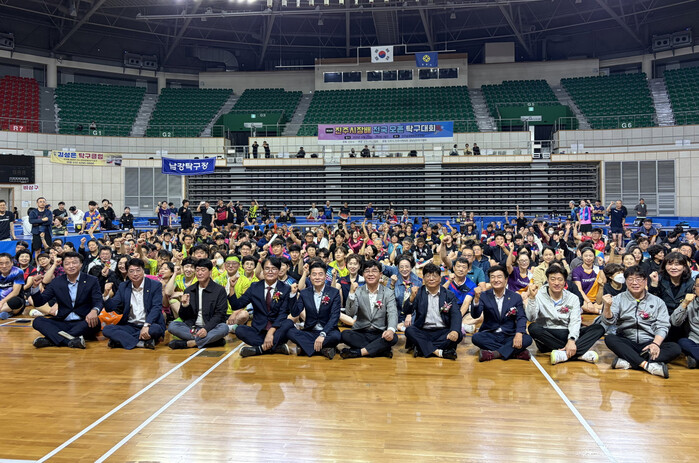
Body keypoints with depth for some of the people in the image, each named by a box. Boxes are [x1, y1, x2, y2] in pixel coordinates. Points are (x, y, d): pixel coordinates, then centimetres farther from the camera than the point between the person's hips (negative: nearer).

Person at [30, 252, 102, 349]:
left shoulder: (92, 281, 3)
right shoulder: (56, 282, 9)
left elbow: (98, 301, -9)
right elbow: (39, 302, 5)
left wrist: (94, 311, -34)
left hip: (82, 323, -2)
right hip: (62, 323, 3)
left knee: (95, 321, -34)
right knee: (38, 321, -20)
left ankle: (50, 339, -35)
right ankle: (70, 340, -41)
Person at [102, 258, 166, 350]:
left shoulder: (155, 285, -1)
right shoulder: (123, 287, 11)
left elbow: (156, 308, -11)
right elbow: (111, 308, 8)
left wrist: (146, 326, -27)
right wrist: (106, 294, -13)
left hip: (149, 325, -3)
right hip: (130, 326, 3)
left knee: (156, 329, -37)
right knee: (106, 329, -21)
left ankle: (120, 339, -21)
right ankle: (142, 343, -29)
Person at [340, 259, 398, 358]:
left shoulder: (388, 293, 3)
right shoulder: (358, 291, 4)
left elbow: (392, 314, -12)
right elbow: (350, 314, -8)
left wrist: (391, 329, -35)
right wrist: (352, 293, -21)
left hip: (380, 334, -1)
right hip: (360, 333, 1)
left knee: (393, 338, -30)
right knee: (345, 334, -28)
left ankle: (357, 352, -27)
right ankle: (381, 350, -25)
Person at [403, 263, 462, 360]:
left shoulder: (449, 295, 7)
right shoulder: (418, 293, 7)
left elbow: (456, 315, -7)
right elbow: (407, 312, -5)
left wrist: (455, 331, -28)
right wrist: (412, 297, -25)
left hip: (442, 332, 1)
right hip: (423, 332, -1)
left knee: (458, 335, -27)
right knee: (409, 330, -28)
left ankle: (423, 349, -24)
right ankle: (439, 352, -32)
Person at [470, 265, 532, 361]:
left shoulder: (516, 297, 3)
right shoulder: (484, 296, 1)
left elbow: (521, 318, -5)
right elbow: (475, 315, -11)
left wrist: (519, 334, -25)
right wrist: (476, 299, -30)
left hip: (509, 336, 0)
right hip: (490, 335, 0)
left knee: (527, 339, -26)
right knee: (476, 337, -30)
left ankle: (494, 354, -26)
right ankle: (516, 352, -24)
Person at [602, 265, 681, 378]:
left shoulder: (657, 302, 11)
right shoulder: (619, 299, 8)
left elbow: (662, 326, 2)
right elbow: (609, 322, -4)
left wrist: (656, 344, -17)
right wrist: (607, 307, -25)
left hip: (649, 344, 1)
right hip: (626, 344, -1)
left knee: (675, 348, -25)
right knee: (609, 338, -30)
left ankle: (628, 362, -35)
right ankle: (647, 365, -37)